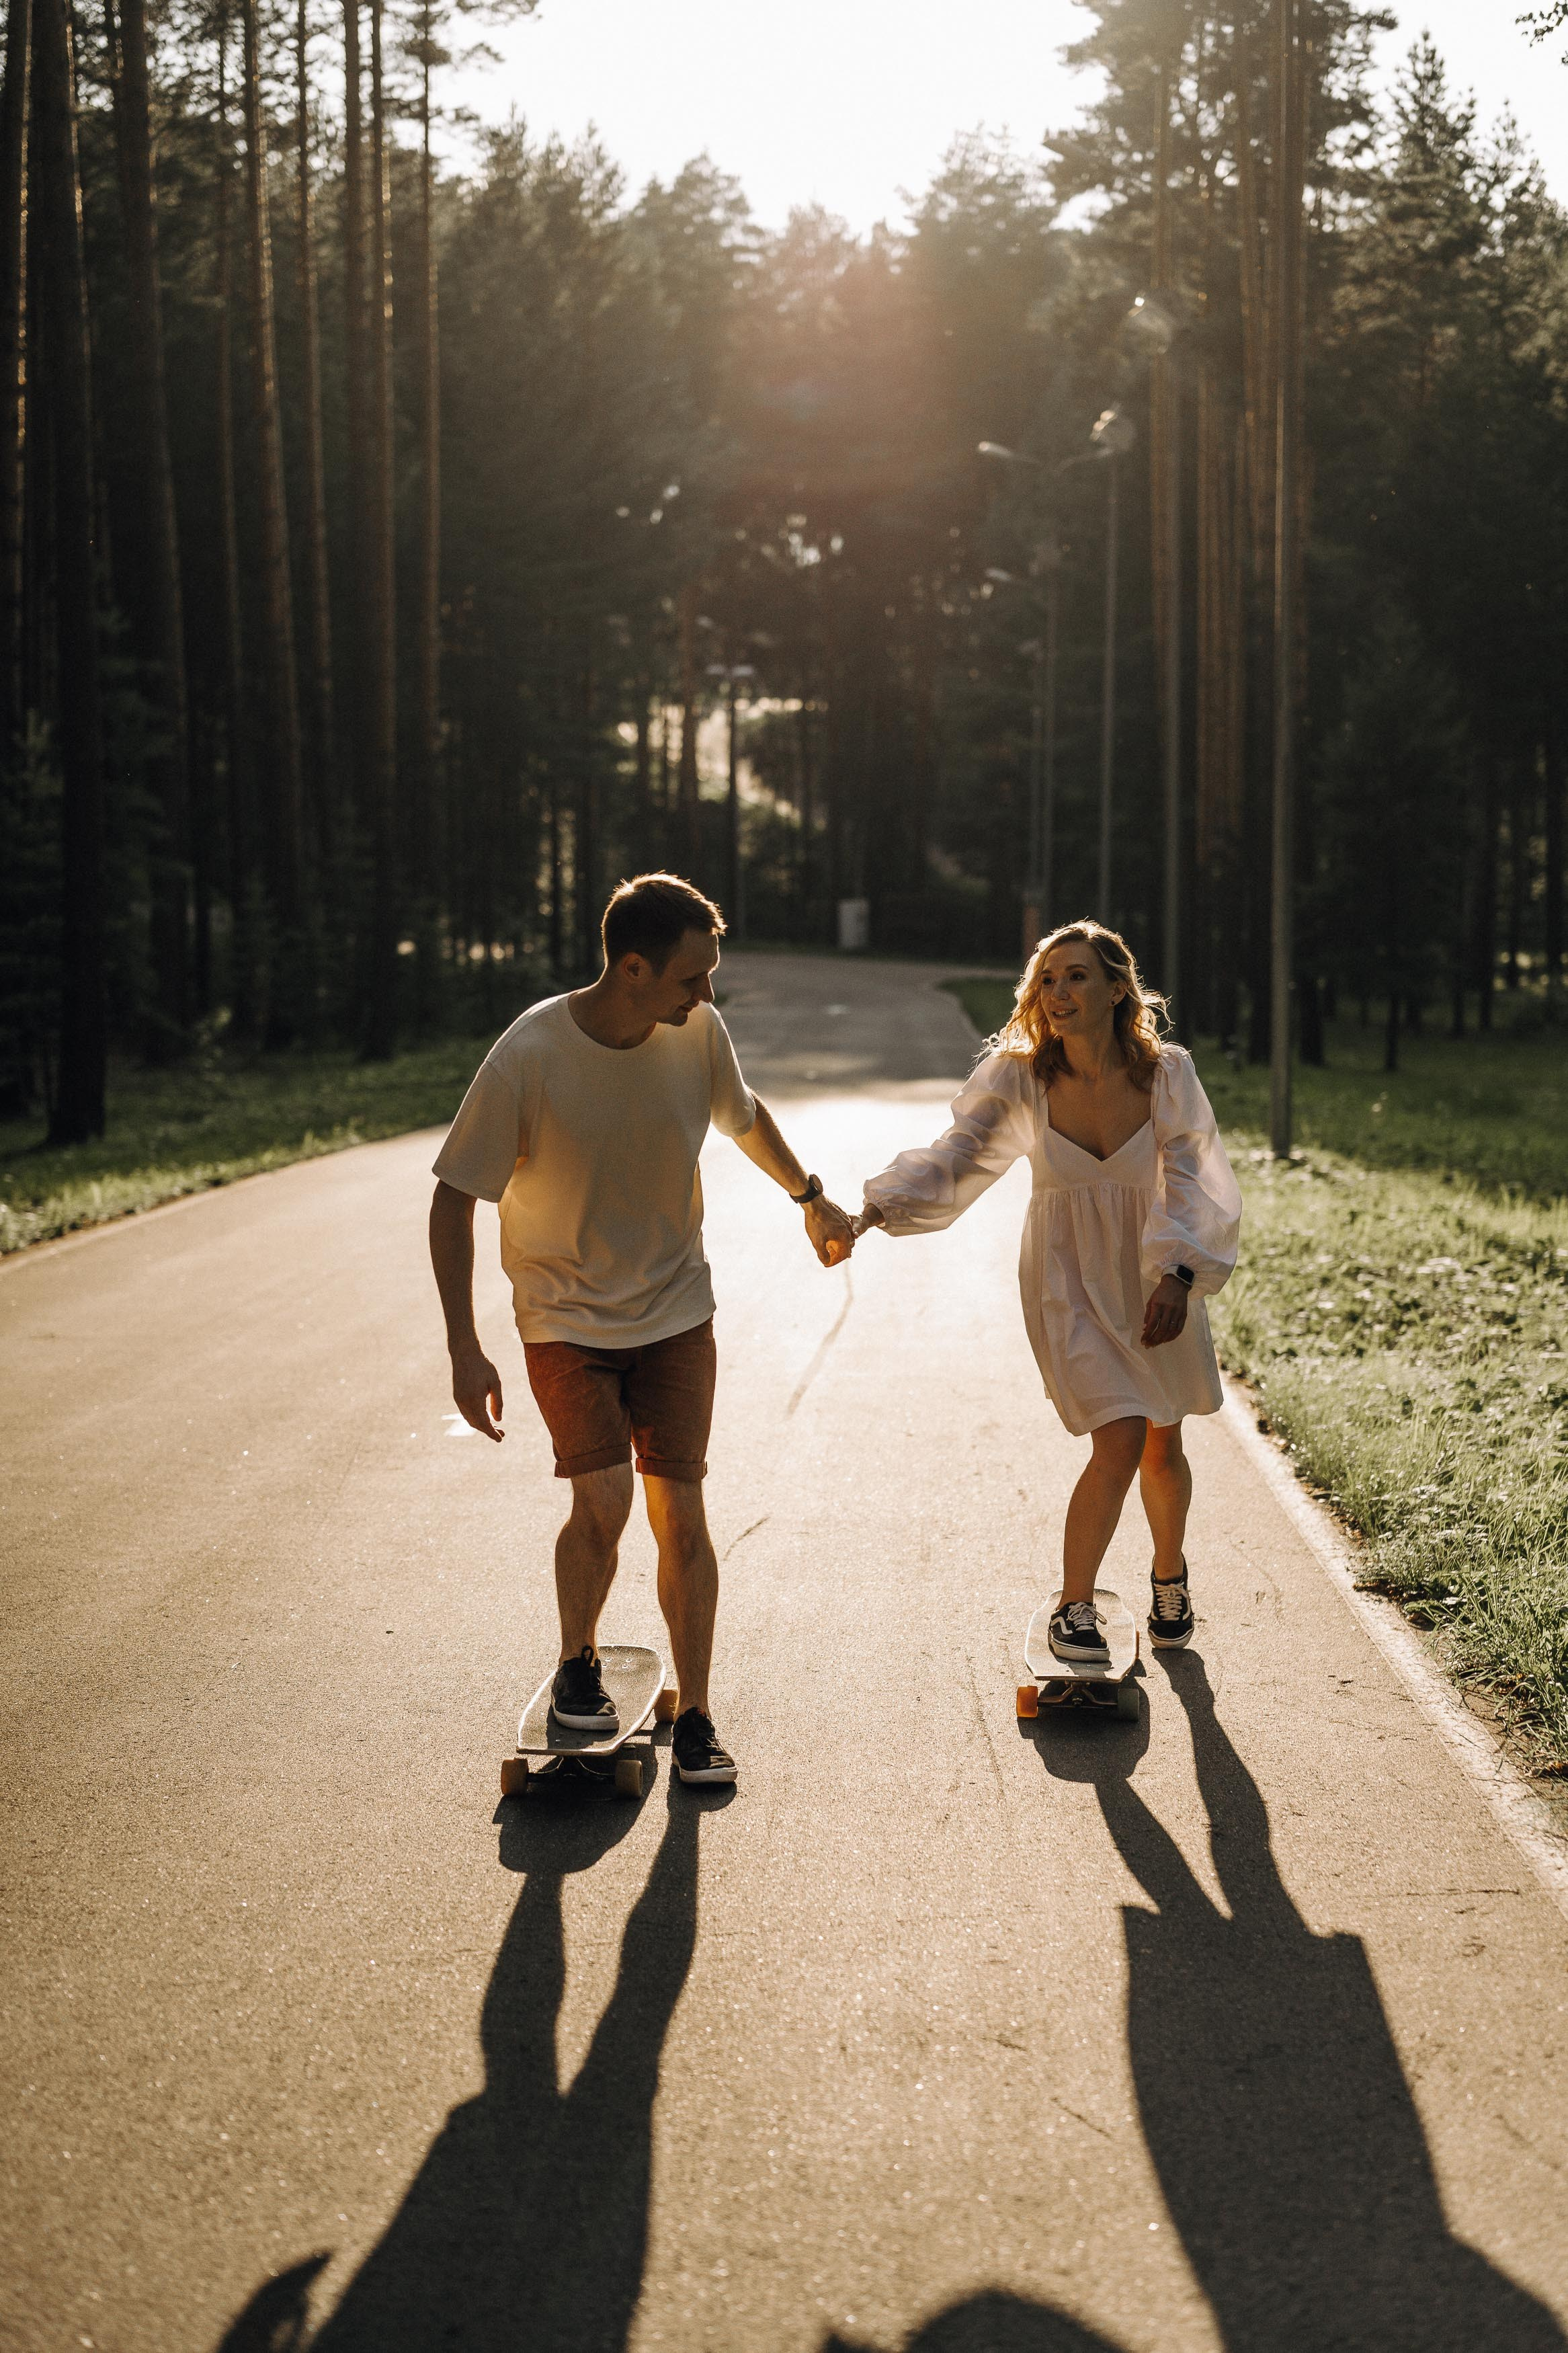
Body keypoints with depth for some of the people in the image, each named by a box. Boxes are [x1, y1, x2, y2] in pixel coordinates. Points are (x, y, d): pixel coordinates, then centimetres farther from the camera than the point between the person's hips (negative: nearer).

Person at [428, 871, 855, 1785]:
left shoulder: (699, 1033, -10)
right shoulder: (528, 1057, -22)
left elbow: (744, 1114, 14)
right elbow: (454, 1197, -14)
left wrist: (811, 1197, 26)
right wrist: (465, 1349, -17)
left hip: (675, 1309, 3)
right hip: (565, 1316, -3)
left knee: (682, 1515, -2)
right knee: (605, 1501, -18)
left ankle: (695, 1717, 13)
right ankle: (578, 1664, 11)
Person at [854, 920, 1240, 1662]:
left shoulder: (1167, 1074, -12)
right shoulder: (1021, 1079, -12)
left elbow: (1189, 1184, -16)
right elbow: (956, 1156, -19)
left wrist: (1177, 1275, -31)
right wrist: (874, 1210, -34)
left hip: (1157, 1276, 2)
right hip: (1069, 1277, -2)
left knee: (1163, 1446, 13)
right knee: (1119, 1441, -15)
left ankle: (1169, 1576, 44)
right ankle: (1073, 1607, 5)